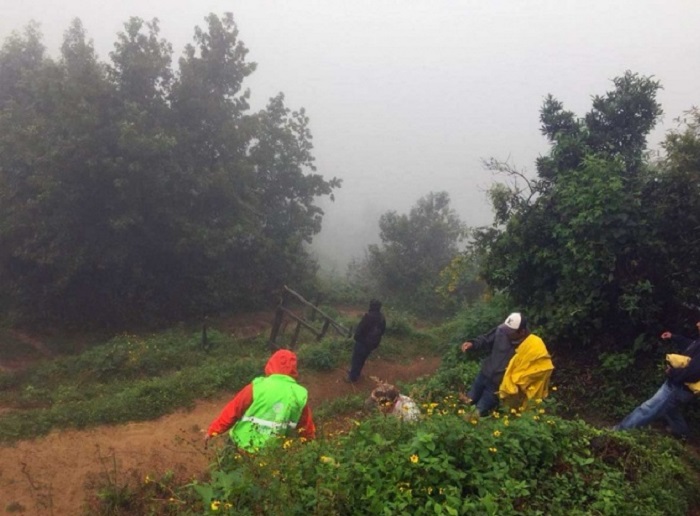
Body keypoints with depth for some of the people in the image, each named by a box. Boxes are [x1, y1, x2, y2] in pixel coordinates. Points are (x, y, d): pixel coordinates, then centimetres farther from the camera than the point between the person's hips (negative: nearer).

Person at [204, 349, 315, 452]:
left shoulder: (257, 387, -14)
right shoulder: (300, 395, -7)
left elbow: (232, 410, -9)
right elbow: (307, 426, 4)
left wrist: (213, 431, 2)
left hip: (245, 444, -2)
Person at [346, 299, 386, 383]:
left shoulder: (368, 316, -25)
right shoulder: (382, 318, -3)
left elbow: (360, 328, -19)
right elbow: (383, 330, 9)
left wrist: (356, 337, -3)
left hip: (363, 341, -7)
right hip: (374, 343, 7)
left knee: (356, 359, 9)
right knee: (362, 359, 23)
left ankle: (352, 377, 17)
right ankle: (356, 374, 37)